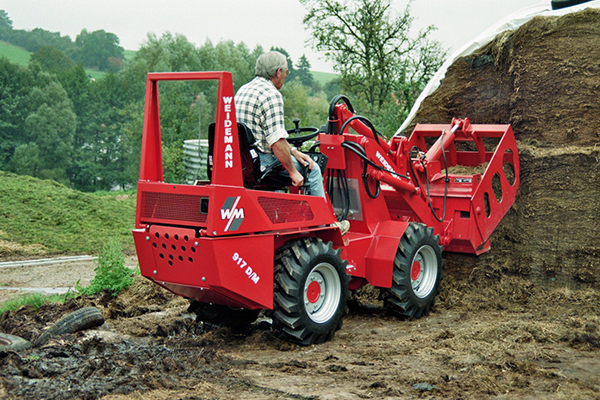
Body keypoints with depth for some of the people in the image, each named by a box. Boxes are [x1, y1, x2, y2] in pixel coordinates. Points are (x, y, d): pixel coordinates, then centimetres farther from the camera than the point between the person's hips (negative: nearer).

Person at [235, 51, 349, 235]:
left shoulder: (244, 90, 15)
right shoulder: (271, 94, -16)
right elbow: (276, 141, -22)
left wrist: (293, 151, 17)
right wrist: (293, 172, -12)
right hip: (260, 163, -9)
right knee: (312, 169, 7)